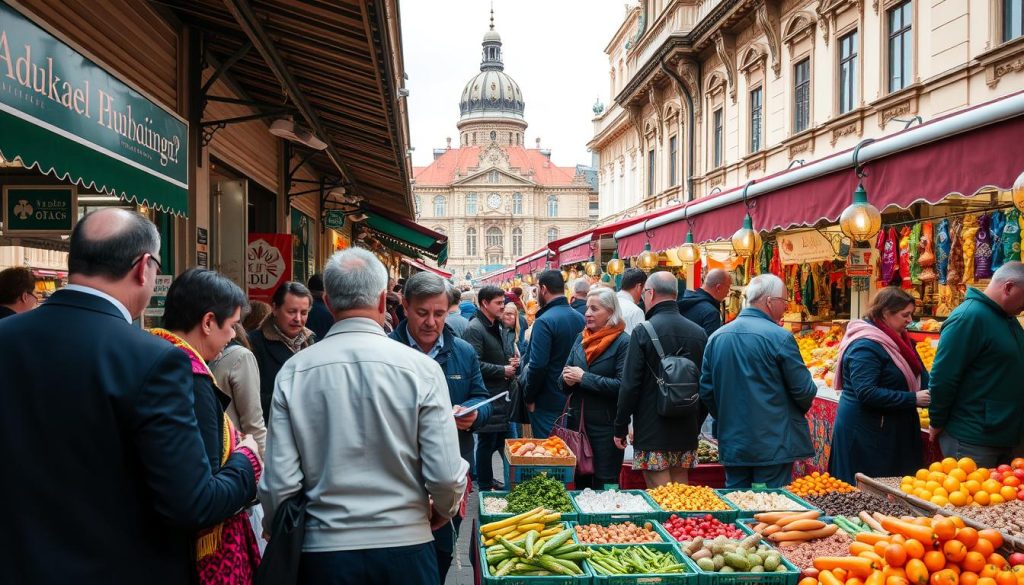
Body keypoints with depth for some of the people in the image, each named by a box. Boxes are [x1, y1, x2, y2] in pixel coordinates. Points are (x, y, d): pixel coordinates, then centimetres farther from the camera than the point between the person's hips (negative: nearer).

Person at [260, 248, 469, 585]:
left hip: (322, 549, 1)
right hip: (405, 545, 0)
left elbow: (279, 483, -9)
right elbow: (446, 476, -13)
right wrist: (443, 511, 9)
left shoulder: (293, 372, -8)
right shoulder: (420, 367, -11)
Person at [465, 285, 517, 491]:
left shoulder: (499, 328, 16)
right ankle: (485, 487, 10)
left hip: (502, 395, 9)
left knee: (500, 440, 16)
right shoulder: (474, 329, -14)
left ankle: (488, 479, 31)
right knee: (487, 442, -1)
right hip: (487, 396, -9)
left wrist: (513, 362, 5)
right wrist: (503, 370, -15)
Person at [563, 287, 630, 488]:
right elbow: (565, 376, 14)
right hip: (576, 420, 6)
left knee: (604, 483, 4)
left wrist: (584, 378, -17)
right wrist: (567, 379, -9)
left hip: (605, 425, -6)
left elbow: (622, 385, -20)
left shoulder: (623, 342, -10)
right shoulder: (581, 338, 9)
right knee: (580, 481, 16)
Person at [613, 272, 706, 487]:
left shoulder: (643, 332, -13)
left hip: (652, 431, -5)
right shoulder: (699, 333, 3)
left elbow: (630, 385, -13)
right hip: (687, 431, 5)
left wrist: (620, 428, -3)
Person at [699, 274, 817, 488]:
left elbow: (706, 391, 8)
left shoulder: (716, 337, 4)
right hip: (773, 445, -5)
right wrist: (801, 408, 13)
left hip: (731, 444, 6)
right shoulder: (779, 337, -14)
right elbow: (804, 389, -9)